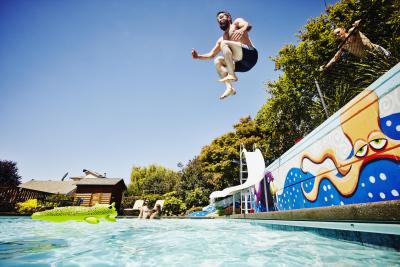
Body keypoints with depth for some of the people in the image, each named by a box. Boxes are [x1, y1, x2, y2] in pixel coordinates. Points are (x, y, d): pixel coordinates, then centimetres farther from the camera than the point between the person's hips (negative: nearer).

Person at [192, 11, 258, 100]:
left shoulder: (237, 22, 12)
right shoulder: (221, 39, 26)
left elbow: (248, 25, -10)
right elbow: (211, 54, 23)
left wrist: (242, 30, -33)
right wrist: (198, 56, 9)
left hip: (250, 54, -6)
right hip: (242, 64, 6)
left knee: (224, 43, -18)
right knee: (217, 61, -3)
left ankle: (232, 75, -24)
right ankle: (229, 88, -19)